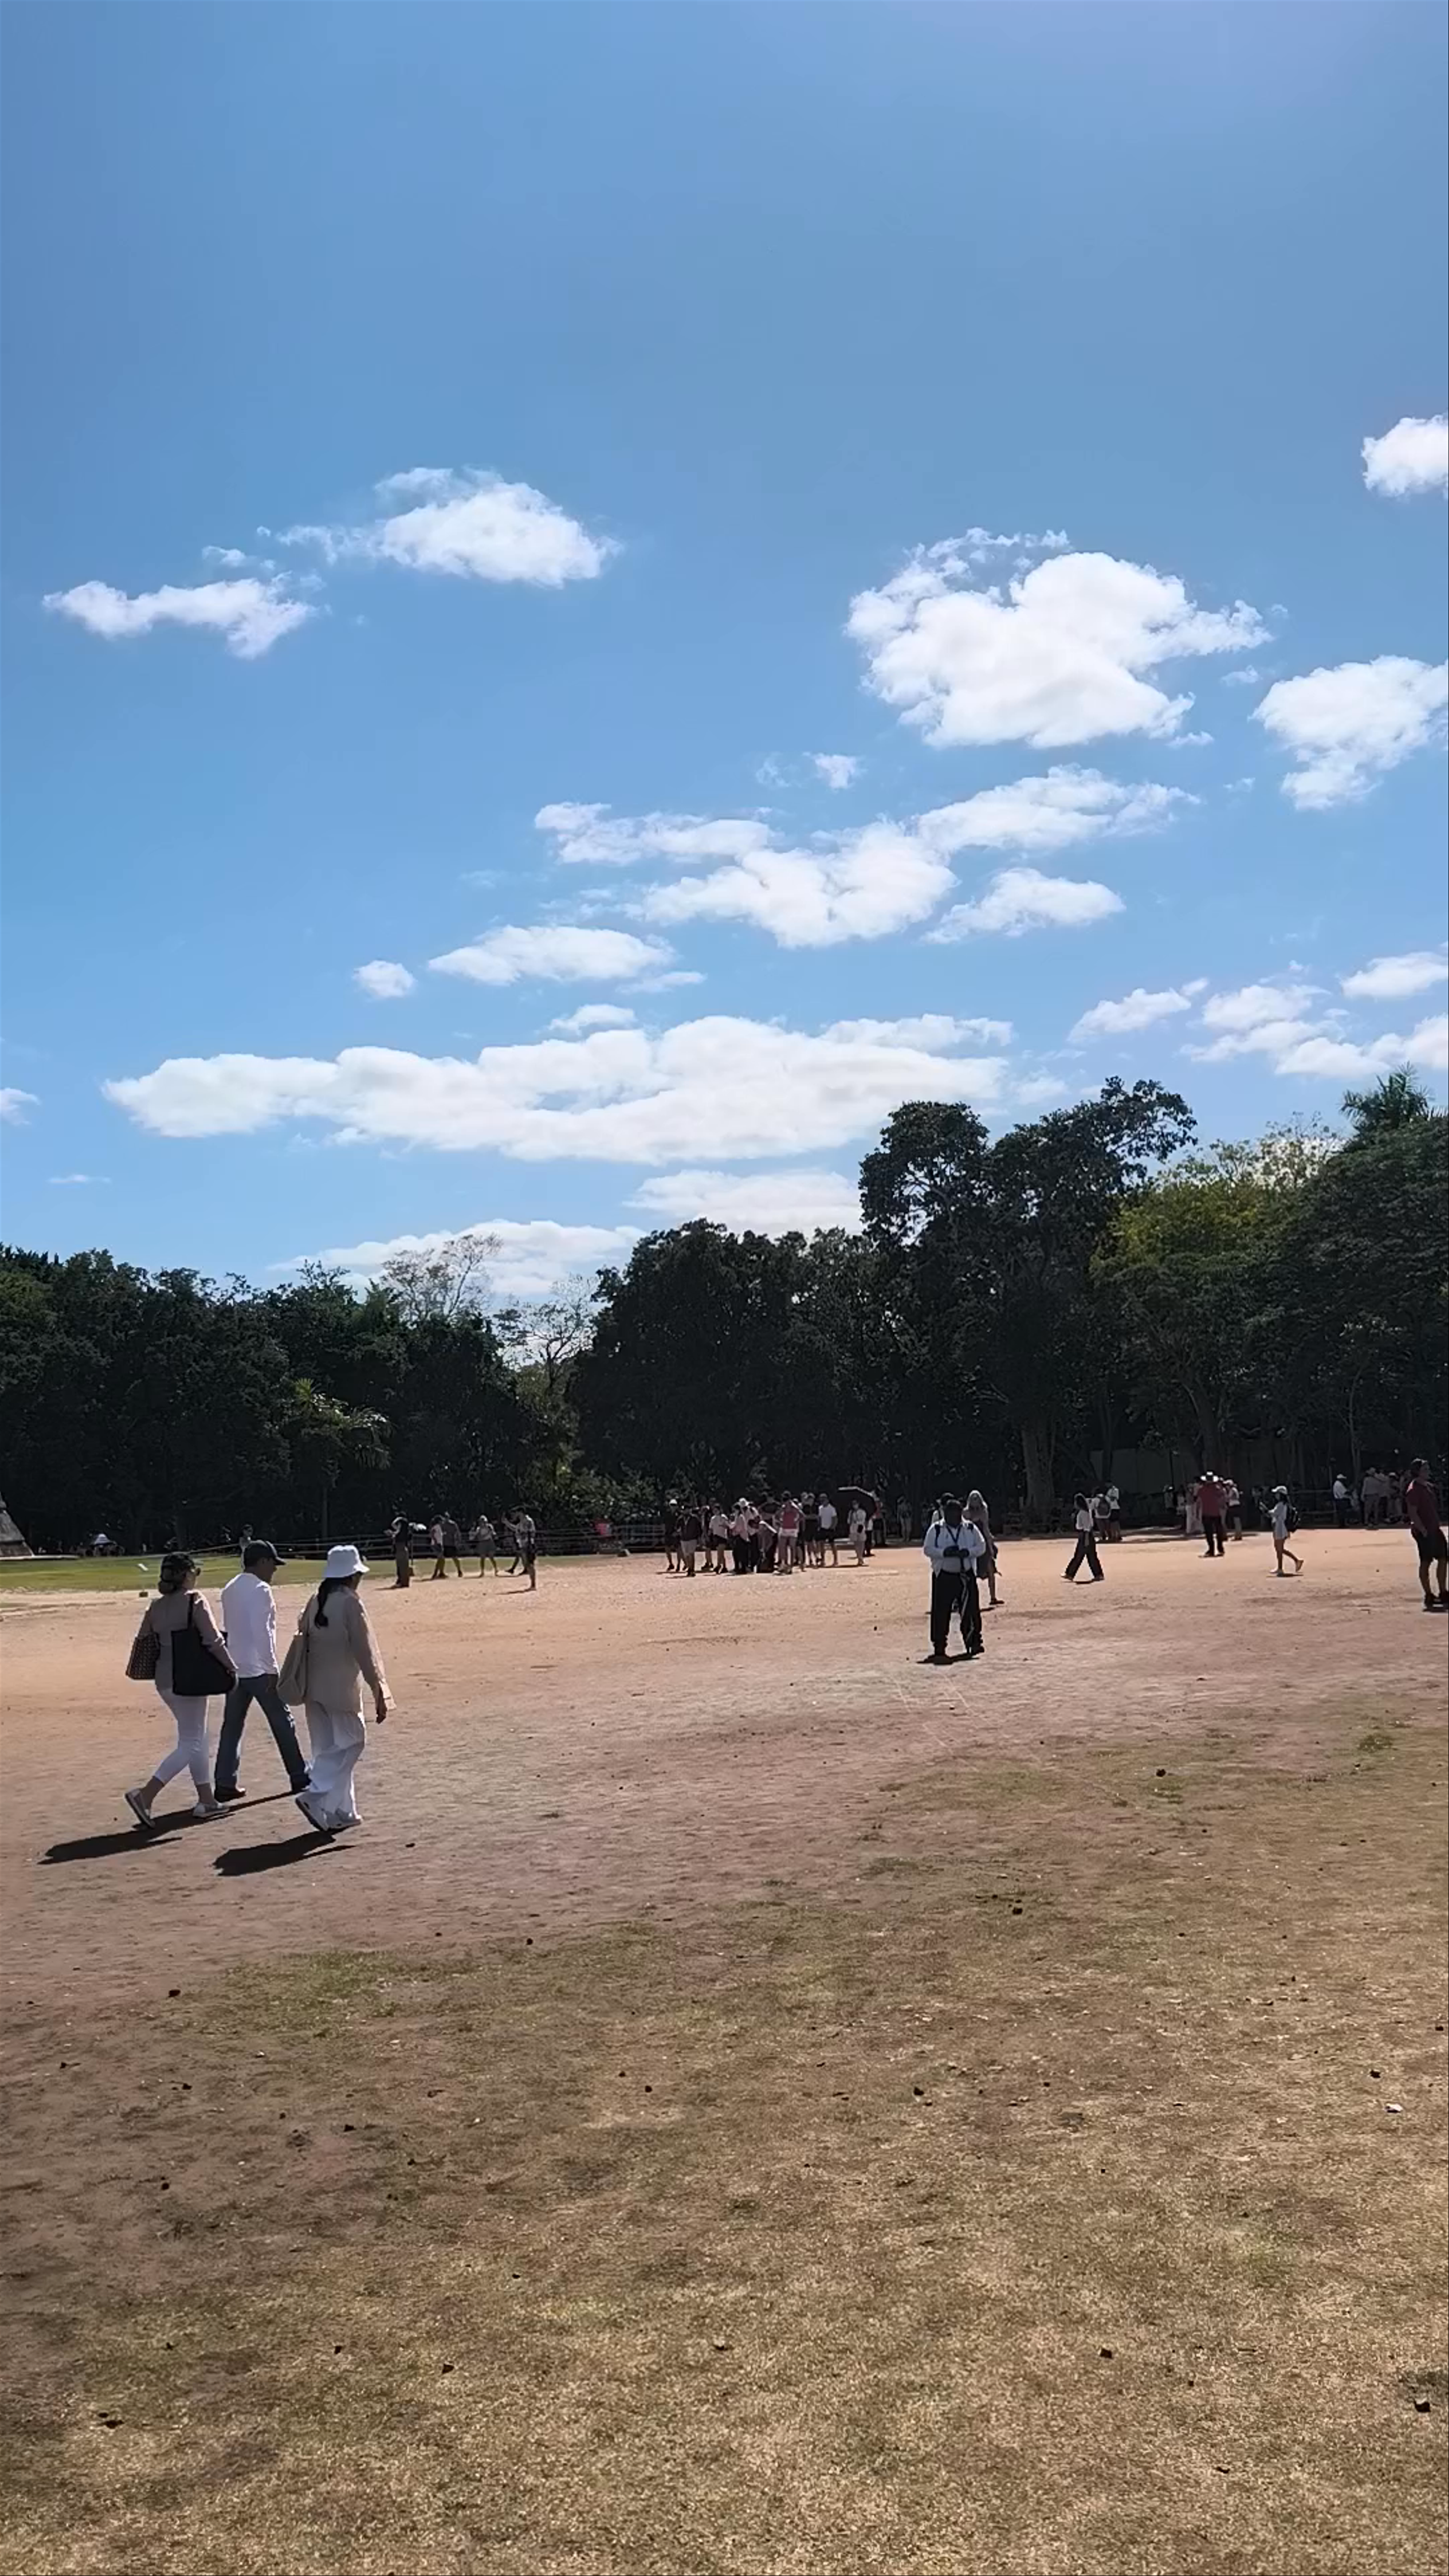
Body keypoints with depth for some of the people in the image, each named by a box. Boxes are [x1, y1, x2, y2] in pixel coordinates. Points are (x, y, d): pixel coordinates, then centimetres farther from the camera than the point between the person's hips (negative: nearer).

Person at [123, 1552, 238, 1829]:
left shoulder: (156, 1606, 6)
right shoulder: (195, 1601, -13)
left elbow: (141, 1642, 9)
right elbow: (213, 1640, -16)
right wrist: (231, 1668, -6)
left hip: (165, 1681, 8)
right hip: (189, 1680, -8)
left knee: (196, 1737, 19)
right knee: (190, 1744, -2)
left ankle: (206, 1801, 24)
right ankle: (145, 1795, -15)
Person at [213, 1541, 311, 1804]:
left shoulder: (229, 1590, 13)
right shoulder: (260, 1590, -14)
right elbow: (262, 1632, -20)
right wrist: (271, 1669, -18)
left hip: (234, 1668, 8)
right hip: (259, 1669, -7)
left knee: (232, 1725, 8)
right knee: (282, 1722, 5)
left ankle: (225, 1783, 5)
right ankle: (299, 1777, 13)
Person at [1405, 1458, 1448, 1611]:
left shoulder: (1429, 1487, 15)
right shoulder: (1414, 1490, -13)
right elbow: (1412, 1513, -19)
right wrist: (1423, 1530, -23)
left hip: (1435, 1529, 10)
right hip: (1423, 1531, -10)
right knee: (1426, 1562, -4)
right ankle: (1429, 1597, 1)